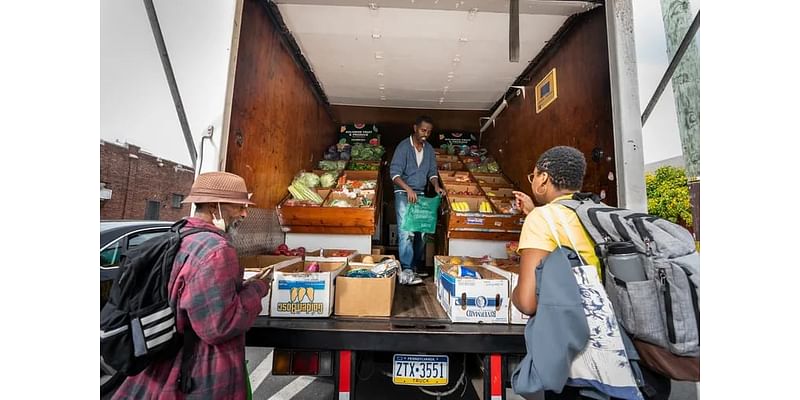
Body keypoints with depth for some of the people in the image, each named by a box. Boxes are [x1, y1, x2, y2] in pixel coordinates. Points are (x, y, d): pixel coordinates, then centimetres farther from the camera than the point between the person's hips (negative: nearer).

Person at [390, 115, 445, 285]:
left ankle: (416, 267, 20)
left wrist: (436, 186, -7)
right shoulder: (403, 147, -7)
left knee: (421, 232, 7)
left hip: (421, 194, 6)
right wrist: (408, 189, -27)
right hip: (404, 194, -6)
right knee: (406, 232, -11)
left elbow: (432, 171, 13)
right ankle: (407, 271, -7)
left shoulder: (430, 149, 10)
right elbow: (394, 172, -14)